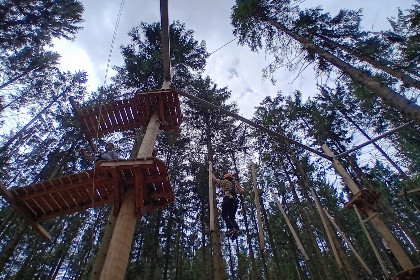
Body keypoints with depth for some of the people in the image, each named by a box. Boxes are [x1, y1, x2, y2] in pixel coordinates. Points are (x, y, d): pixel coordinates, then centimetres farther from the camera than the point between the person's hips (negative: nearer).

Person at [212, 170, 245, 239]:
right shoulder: (235, 183, 27)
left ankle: (231, 228, -25)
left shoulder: (225, 182, 12)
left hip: (227, 199, -6)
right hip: (235, 200, 6)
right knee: (232, 217, 9)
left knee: (224, 215, -6)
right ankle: (237, 229, -13)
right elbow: (242, 192, 24)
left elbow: (214, 180, 9)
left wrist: (213, 174, 27)